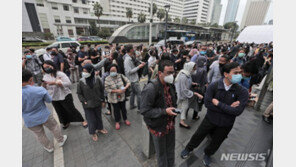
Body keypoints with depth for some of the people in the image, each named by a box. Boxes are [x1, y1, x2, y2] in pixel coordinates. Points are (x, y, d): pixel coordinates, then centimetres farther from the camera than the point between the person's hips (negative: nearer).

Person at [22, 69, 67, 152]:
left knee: (40, 135, 24)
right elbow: (49, 100, -9)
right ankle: (61, 140, 44)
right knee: (54, 127, 24)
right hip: (44, 116, -2)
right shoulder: (39, 90, -26)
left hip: (30, 121, 3)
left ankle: (49, 147, 45)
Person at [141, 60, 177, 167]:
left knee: (171, 151, 27)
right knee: (161, 154, 19)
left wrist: (174, 109, 2)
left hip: (170, 124, 7)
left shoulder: (170, 85, -1)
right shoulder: (150, 89, -27)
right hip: (158, 127, -6)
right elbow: (144, 111, -24)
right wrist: (164, 111, -28)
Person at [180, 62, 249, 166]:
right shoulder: (213, 86, -19)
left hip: (226, 124, 1)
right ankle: (188, 149, 46)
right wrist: (228, 108, -24)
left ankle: (207, 154, 55)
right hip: (210, 119, -1)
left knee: (216, 142, 23)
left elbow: (237, 111, -25)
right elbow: (207, 103, -25)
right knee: (198, 135, 16)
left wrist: (218, 103, -24)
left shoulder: (242, 91, -17)